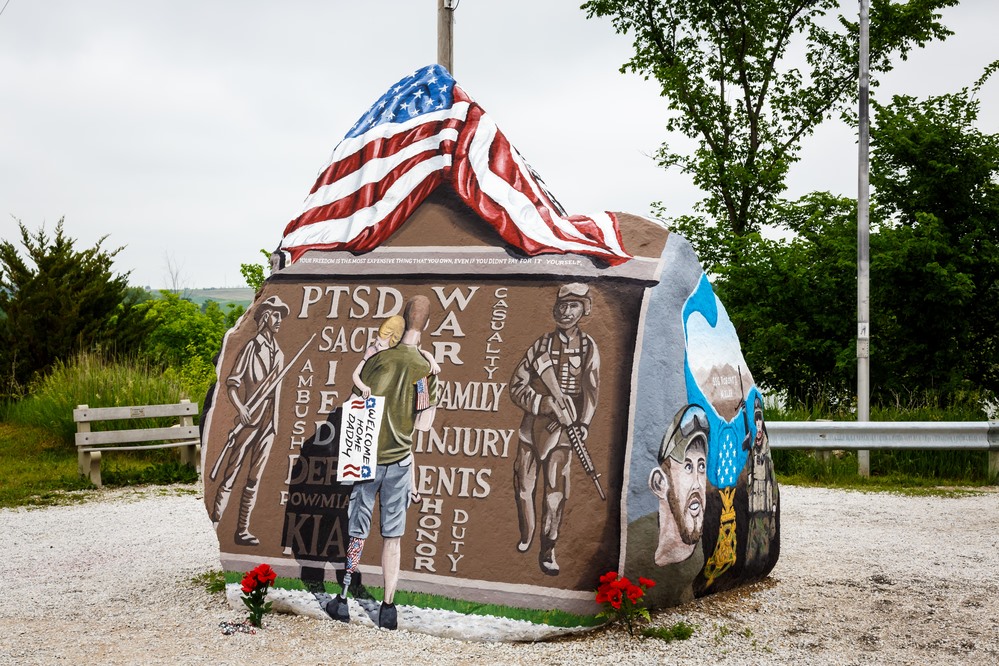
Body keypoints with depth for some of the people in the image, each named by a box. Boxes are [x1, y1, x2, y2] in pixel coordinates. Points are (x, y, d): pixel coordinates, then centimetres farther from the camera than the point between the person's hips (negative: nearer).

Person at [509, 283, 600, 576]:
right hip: (532, 421, 2)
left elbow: (591, 390, 1)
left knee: (555, 489, -8)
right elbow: (516, 386, 1)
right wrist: (546, 404, -14)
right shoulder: (541, 345, 3)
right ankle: (526, 539, 28)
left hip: (562, 425, -2)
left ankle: (547, 552, 0)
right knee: (523, 486, 7)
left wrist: (583, 424, -15)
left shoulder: (588, 347, 4)